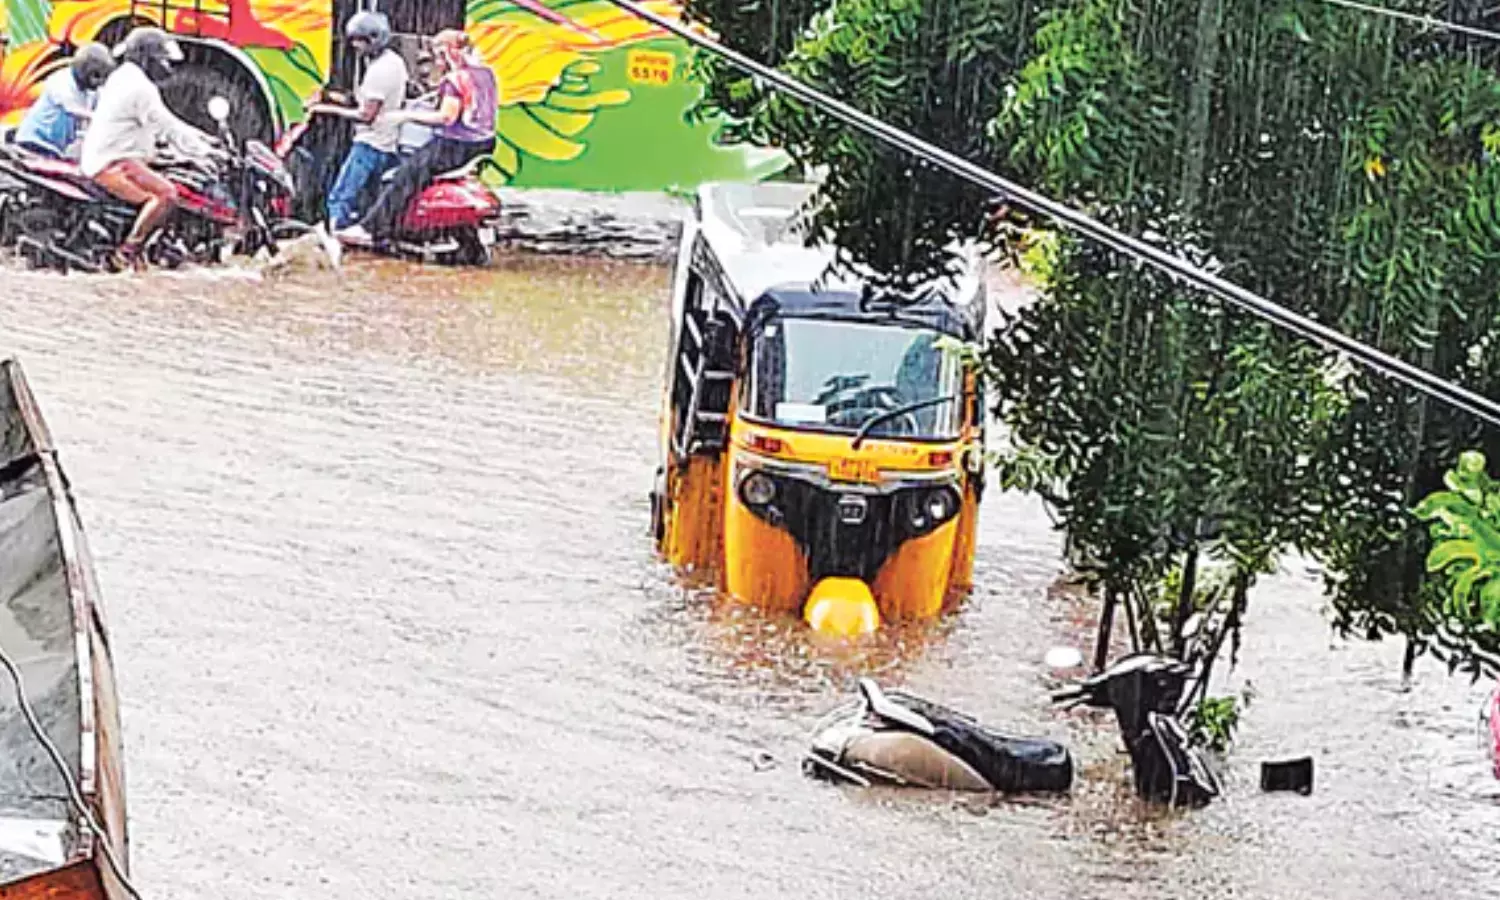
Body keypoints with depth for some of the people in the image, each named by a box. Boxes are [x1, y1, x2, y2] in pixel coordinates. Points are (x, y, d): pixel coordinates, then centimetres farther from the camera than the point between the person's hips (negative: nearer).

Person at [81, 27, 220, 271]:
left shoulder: (123, 78, 19)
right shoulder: (139, 86, -15)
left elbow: (164, 123, 24)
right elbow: (168, 128, -18)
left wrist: (201, 138, 19)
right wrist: (203, 151, -12)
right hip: (113, 164, -11)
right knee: (166, 194, -26)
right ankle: (127, 253, -24)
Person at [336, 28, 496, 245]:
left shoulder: (455, 78, -14)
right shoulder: (486, 73, 11)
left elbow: (447, 117, -21)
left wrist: (409, 115, -13)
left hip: (457, 146, -9)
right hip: (485, 144, 9)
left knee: (406, 176, -7)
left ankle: (370, 229, -12)